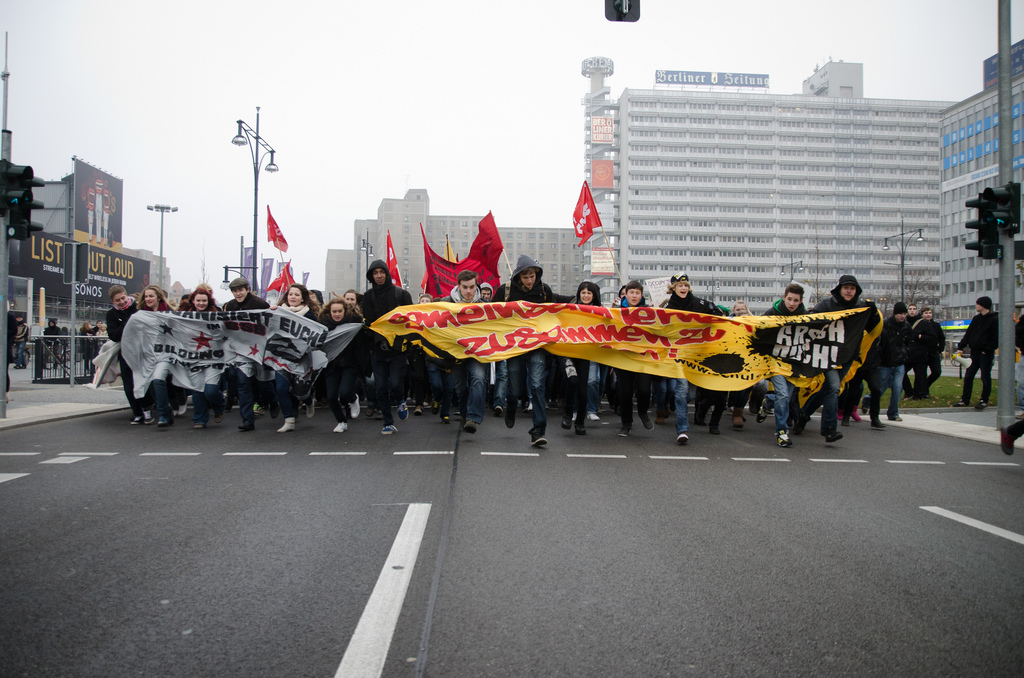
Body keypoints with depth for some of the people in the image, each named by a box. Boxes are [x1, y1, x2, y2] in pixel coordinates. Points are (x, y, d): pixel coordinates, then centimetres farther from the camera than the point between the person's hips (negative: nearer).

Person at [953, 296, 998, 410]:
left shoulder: (994, 319, -7)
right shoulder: (976, 319, 14)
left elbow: (996, 339, -12)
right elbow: (968, 334, 12)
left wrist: (987, 350, -16)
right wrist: (961, 347, 2)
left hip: (986, 354, -7)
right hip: (975, 352, 7)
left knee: (985, 378, 2)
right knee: (968, 376, 6)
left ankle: (984, 400, 11)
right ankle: (965, 400, 11)